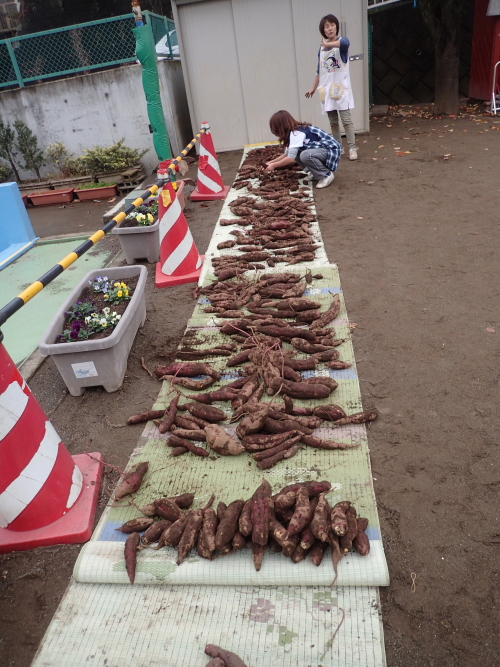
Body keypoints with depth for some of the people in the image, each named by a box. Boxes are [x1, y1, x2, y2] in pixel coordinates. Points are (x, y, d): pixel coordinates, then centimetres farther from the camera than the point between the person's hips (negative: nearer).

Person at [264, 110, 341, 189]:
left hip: (331, 150, -9)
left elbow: (291, 158, -30)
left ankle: (327, 174, -11)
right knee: (294, 152, -3)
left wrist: (274, 165, -19)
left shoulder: (297, 133, -24)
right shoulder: (293, 132, 5)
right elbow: (287, 154, 11)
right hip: (321, 149, 9)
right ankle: (317, 172, 10)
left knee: (305, 155, -33)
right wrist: (271, 162, 4)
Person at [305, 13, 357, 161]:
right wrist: (314, 88, 16)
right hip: (327, 89, 5)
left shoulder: (342, 42, -3)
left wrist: (327, 44, -37)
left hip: (341, 88, -5)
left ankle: (352, 148, -5)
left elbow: (344, 43, -30)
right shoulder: (321, 48, 12)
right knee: (333, 122, 8)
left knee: (346, 120, -8)